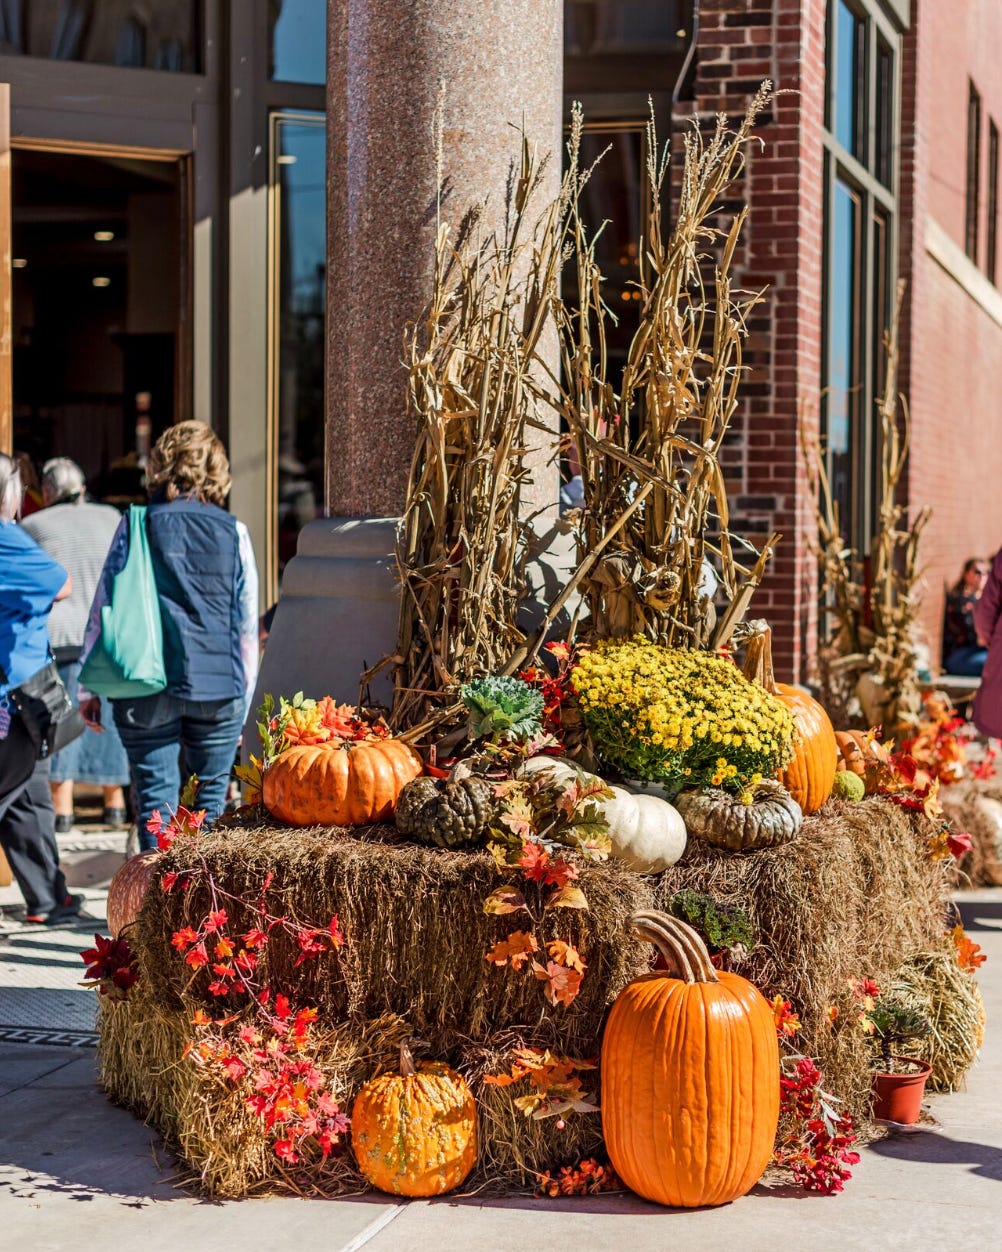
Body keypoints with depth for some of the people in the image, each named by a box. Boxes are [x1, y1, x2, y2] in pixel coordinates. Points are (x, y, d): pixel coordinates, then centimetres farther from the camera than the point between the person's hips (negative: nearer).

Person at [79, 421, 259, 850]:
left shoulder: (135, 526, 1)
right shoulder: (233, 532, 4)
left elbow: (102, 609, 1)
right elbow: (247, 626, 6)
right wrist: (243, 701, 15)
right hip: (218, 689, 1)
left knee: (155, 798, 4)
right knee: (211, 800, 10)